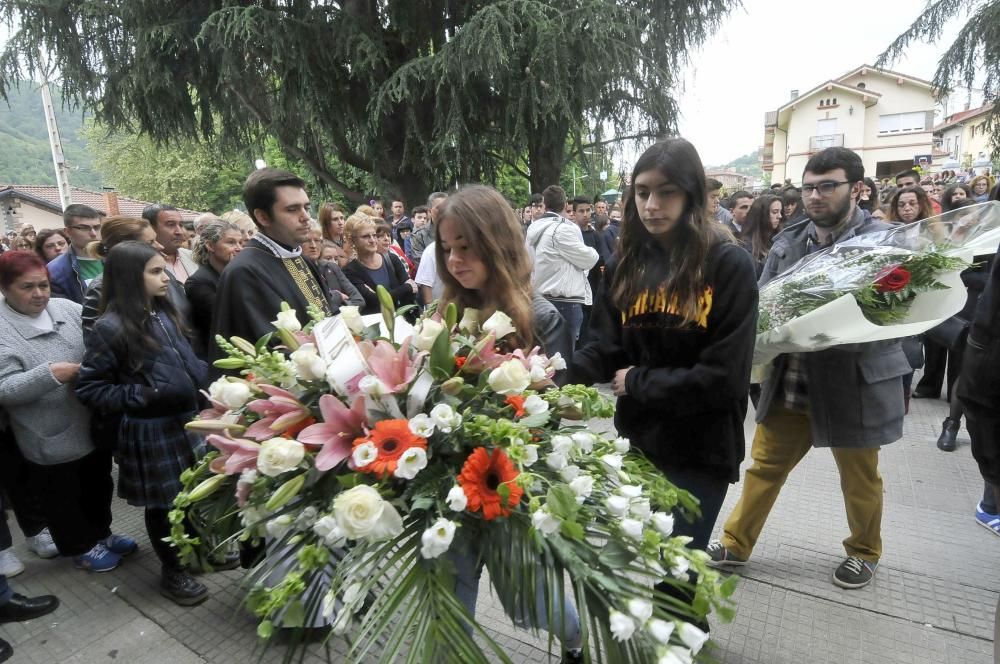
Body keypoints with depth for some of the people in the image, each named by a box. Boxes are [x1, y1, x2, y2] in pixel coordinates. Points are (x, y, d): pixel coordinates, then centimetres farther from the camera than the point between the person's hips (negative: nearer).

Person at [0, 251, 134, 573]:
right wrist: (50, 374, -29)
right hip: (51, 439, -5)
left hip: (94, 426, 5)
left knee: (99, 486, 23)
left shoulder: (66, 309, 0)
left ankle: (101, 533, 43)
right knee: (64, 500, 15)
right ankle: (80, 548, 36)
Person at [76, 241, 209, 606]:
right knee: (163, 502, 11)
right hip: (151, 431, -6)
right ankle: (172, 572, 31)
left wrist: (207, 375, 0)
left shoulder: (164, 312, 4)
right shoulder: (111, 327, -16)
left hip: (188, 417, 6)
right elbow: (88, 388, -12)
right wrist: (145, 396, -21)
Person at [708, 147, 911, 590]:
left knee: (859, 479, 17)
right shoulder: (788, 241, 3)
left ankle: (864, 552, 44)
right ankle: (736, 543, 30)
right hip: (790, 383, 4)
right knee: (766, 465, 14)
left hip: (854, 386, -3)